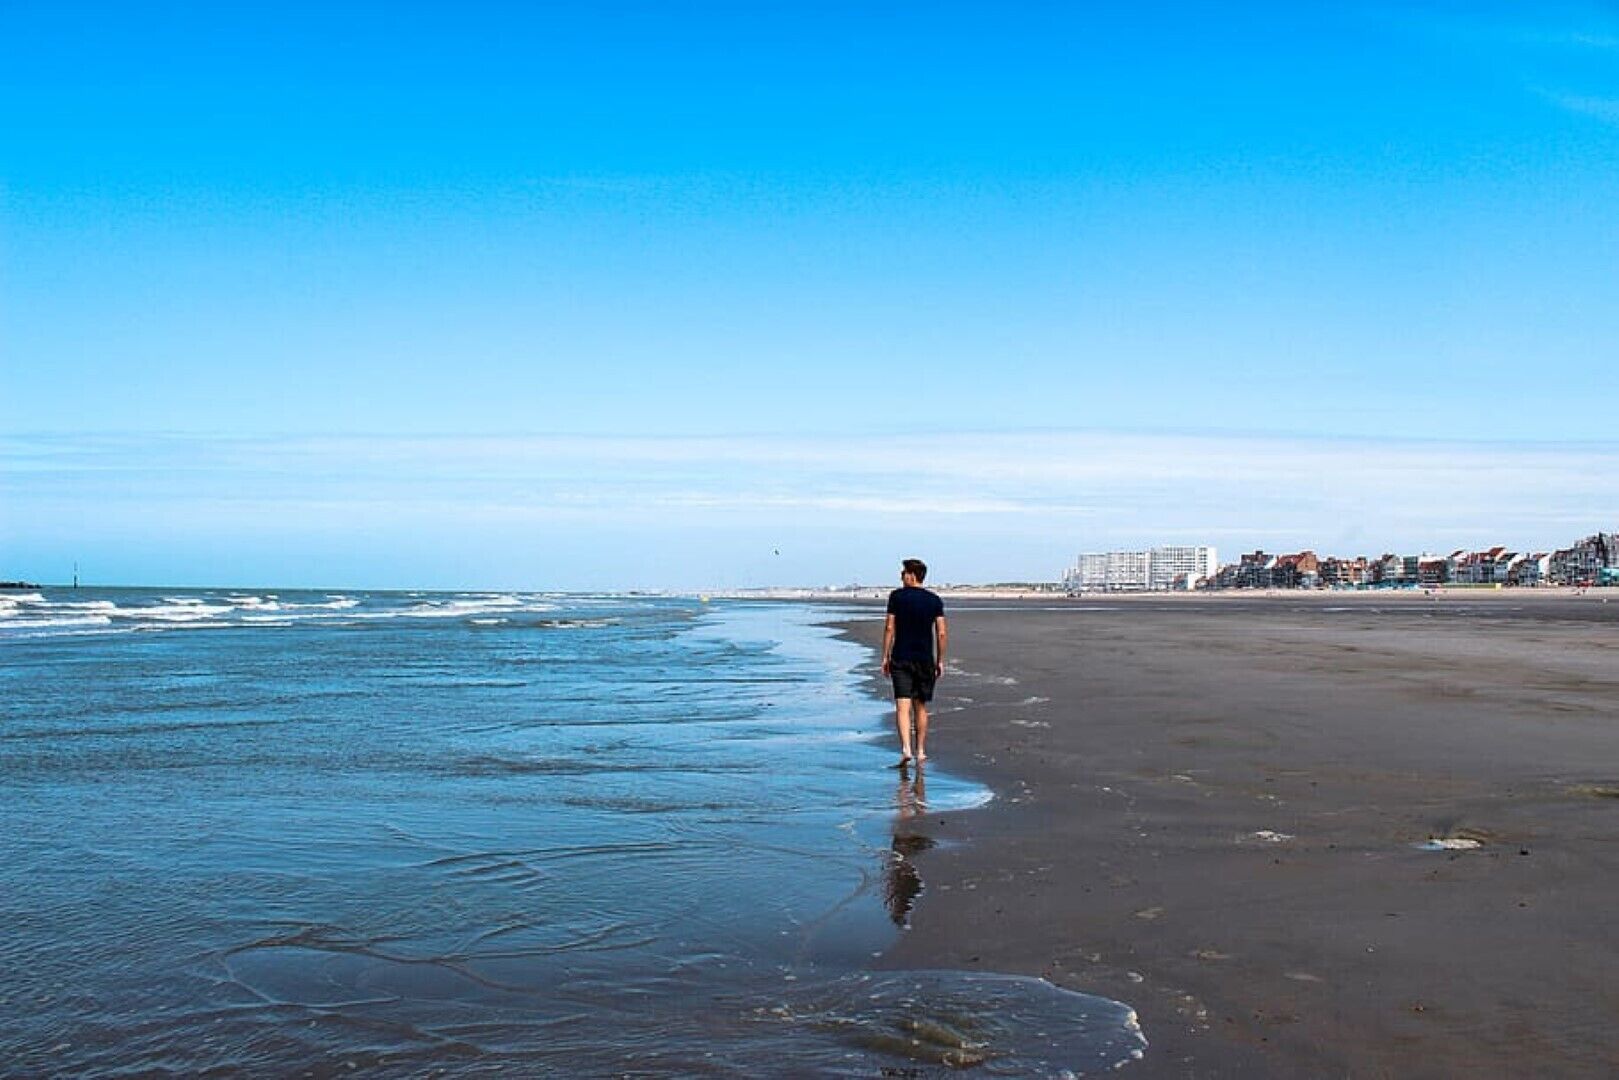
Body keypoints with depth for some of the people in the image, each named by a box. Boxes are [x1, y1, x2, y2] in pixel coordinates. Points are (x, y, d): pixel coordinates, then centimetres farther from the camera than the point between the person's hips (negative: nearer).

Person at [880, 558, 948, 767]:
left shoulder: (897, 596, -3)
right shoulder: (935, 600, 3)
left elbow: (889, 628, -5)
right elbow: (942, 633, 0)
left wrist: (885, 657, 2)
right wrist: (940, 660, 9)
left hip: (901, 658, -2)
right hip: (925, 660, 2)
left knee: (902, 706, -6)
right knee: (920, 706, 13)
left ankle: (905, 749, -21)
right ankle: (921, 752, 18)